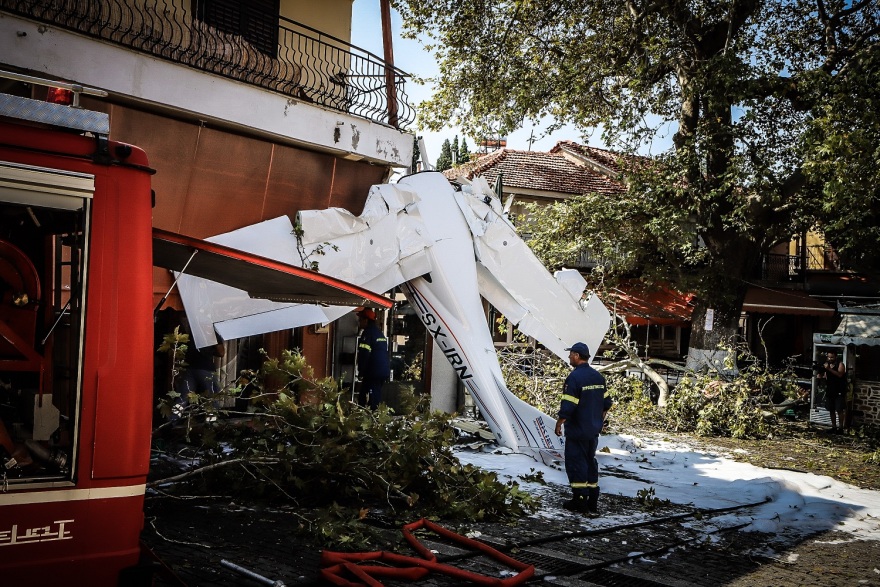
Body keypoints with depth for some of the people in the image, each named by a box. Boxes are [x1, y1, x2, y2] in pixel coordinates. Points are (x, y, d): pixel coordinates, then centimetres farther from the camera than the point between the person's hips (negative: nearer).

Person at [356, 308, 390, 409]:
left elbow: (364, 354, -17)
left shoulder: (368, 333, -11)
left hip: (373, 372, -9)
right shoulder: (379, 332, 18)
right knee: (377, 396, 16)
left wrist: (361, 372, -10)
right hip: (384, 371, 9)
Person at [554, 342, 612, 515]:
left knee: (576, 462, 2)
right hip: (594, 430, 8)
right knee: (591, 462, 15)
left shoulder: (574, 377, -18)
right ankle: (592, 502, 19)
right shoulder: (598, 377, 7)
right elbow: (606, 403, 13)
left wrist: (558, 424, -9)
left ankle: (580, 500, 5)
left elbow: (567, 407, -22)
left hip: (577, 431, -8)